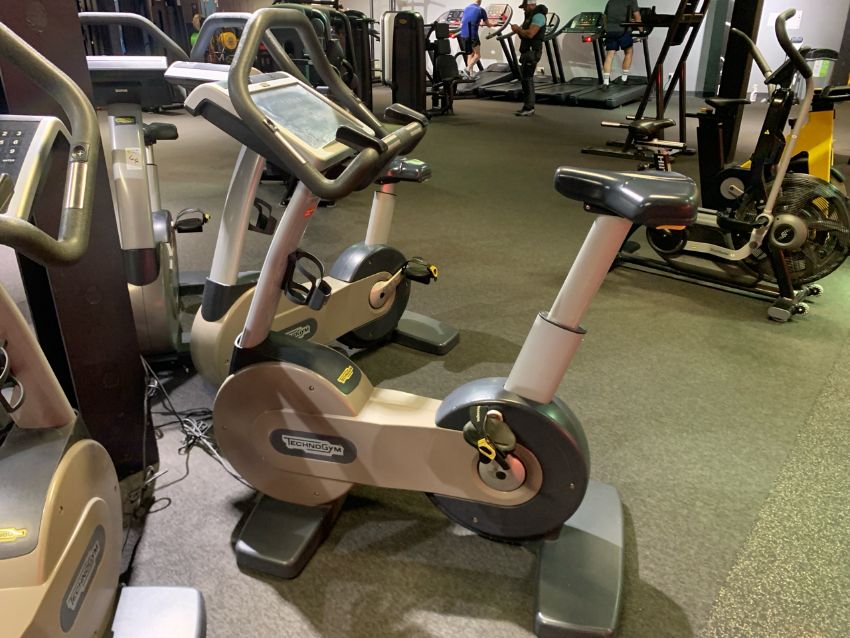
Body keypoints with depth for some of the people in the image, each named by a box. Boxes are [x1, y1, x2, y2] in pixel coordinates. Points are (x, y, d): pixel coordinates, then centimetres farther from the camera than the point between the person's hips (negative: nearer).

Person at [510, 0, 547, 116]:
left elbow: (530, 34, -24)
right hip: (526, 52, 10)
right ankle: (528, 106, 15)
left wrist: (518, 29, -9)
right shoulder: (530, 17, 19)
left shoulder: (538, 16, -12)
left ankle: (529, 107, -8)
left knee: (527, 79, -10)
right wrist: (518, 30, 3)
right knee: (524, 79, 11)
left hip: (532, 53, -10)